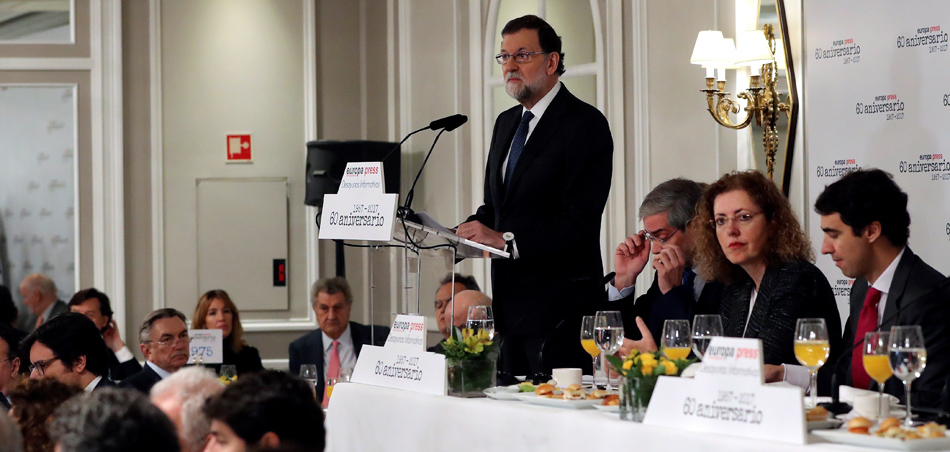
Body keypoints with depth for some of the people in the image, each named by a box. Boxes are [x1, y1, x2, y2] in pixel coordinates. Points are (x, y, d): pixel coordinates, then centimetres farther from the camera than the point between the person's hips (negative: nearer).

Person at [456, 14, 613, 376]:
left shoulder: (585, 124, -9)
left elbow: (579, 221, -18)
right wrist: (460, 235, 1)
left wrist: (506, 239, -22)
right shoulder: (506, 123, 17)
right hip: (512, 305, 8)